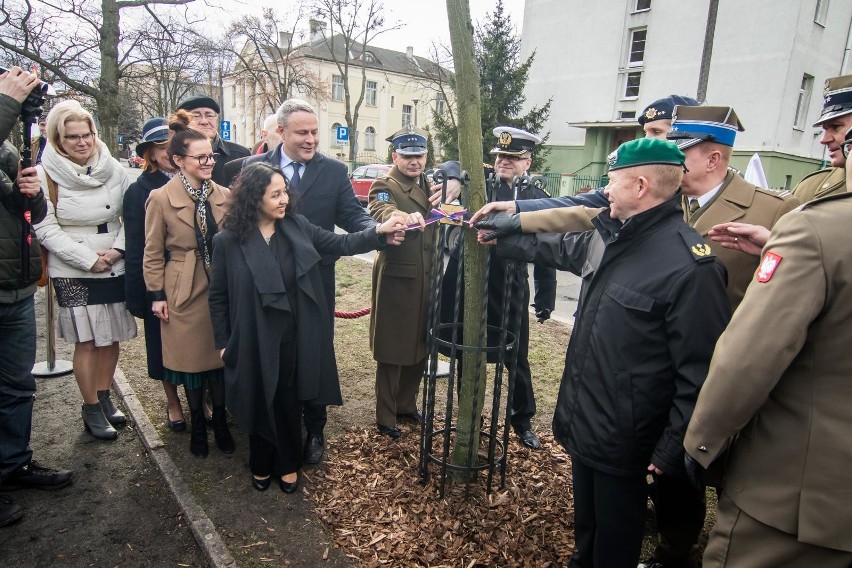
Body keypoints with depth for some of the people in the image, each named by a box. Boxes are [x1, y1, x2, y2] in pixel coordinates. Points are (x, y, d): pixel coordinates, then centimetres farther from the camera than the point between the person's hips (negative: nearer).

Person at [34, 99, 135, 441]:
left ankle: (104, 397, 29)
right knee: (87, 341, 1)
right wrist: (89, 259, -13)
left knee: (111, 337, 10)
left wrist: (117, 249, -10)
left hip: (115, 268, 3)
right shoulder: (46, 175, -6)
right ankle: (91, 409, 17)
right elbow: (46, 228, -8)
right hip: (74, 273, -3)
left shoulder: (113, 168, 1)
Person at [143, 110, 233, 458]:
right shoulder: (161, 199, -6)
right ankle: (197, 426, 29)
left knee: (220, 355, 10)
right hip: (183, 292, -2)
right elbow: (153, 253, -1)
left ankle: (220, 421, 28)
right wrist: (156, 295, -3)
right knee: (190, 359, 10)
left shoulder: (224, 195, 2)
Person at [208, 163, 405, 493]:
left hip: (293, 336, 2)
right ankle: (261, 465, 40)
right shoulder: (228, 241, -10)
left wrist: (379, 233, -13)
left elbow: (340, 244, 0)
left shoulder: (296, 227, -4)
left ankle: (287, 464, 37)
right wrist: (223, 342, -1)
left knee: (288, 402, 15)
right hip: (254, 340, -1)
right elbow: (218, 297, -2)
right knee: (260, 404, 15)